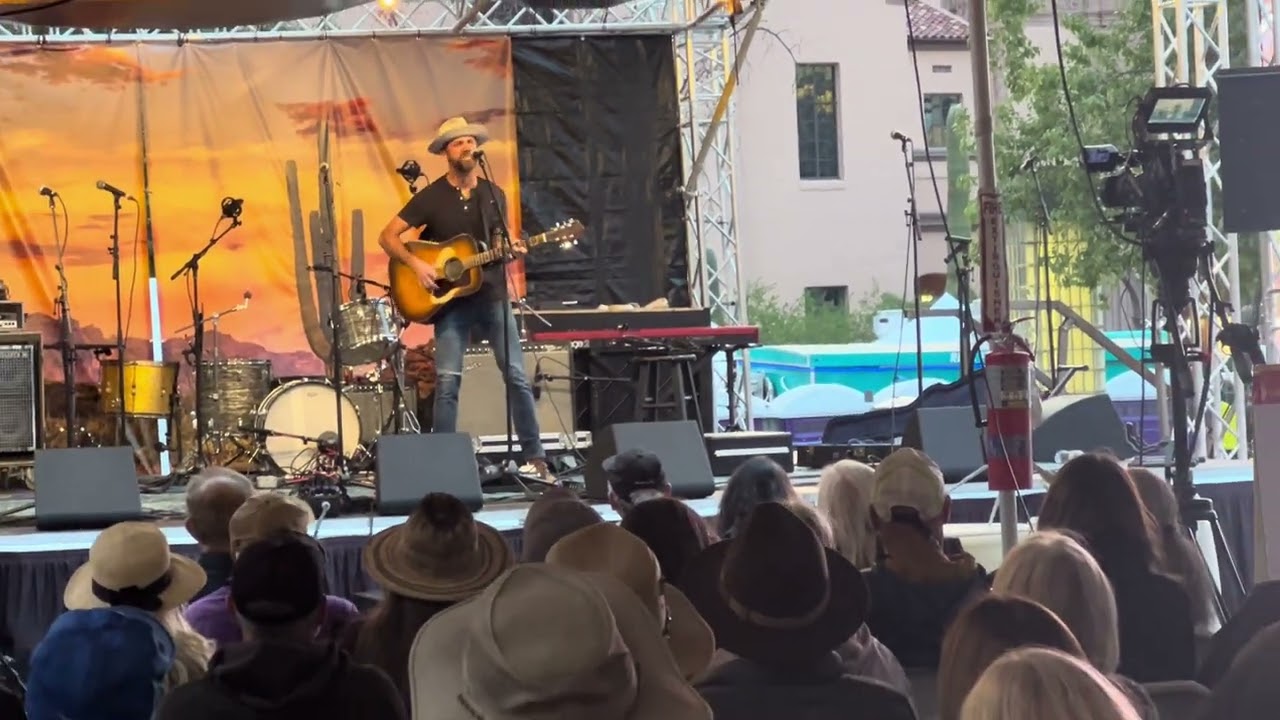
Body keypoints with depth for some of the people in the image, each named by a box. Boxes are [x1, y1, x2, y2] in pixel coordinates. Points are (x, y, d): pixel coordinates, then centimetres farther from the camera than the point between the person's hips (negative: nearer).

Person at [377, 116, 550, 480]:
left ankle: (534, 455, 7)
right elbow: (387, 236, -4)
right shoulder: (431, 197, -3)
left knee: (517, 375, 0)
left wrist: (510, 248, -5)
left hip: (492, 295, 3)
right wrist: (416, 264, -17)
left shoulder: (493, 194, 8)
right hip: (451, 301, -3)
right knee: (447, 381, -7)